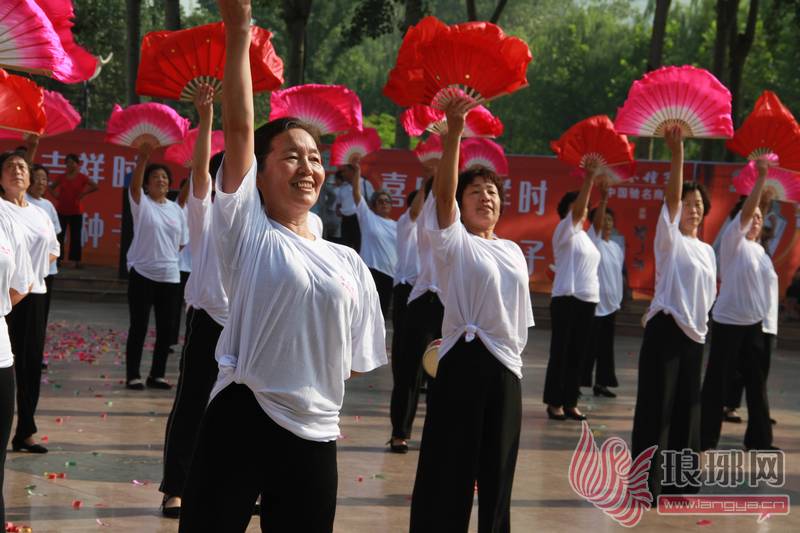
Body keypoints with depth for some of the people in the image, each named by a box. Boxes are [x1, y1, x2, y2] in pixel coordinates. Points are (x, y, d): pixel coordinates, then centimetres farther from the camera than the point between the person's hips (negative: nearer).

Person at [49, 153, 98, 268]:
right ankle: (57, 259, 9)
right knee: (59, 235, 4)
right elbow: (52, 187, 18)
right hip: (61, 210, 2)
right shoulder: (62, 177, 4)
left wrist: (83, 194, -12)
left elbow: (95, 186, -9)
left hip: (76, 211, -2)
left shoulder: (82, 177, -3)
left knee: (75, 236, 0)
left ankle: (76, 260, 3)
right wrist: (55, 195, 1)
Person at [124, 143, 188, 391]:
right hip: (142, 274, -5)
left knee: (165, 329, 7)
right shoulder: (141, 203, -3)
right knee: (138, 326, -1)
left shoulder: (176, 209, 11)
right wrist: (142, 159, -37)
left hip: (169, 276, 5)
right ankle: (133, 375, 5)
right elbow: (134, 186, -24)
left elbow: (181, 242, 19)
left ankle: (157, 374, 17)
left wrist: (168, 256, 7)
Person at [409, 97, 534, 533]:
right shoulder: (454, 242, -2)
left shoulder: (513, 251, 15)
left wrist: (512, 357, 13)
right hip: (465, 362, -5)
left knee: (497, 470, 10)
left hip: (506, 369, 5)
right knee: (451, 468, -4)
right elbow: (442, 192, -19)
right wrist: (454, 132, -30)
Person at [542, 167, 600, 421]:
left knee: (578, 353, 6)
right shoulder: (565, 231, -6)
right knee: (560, 351, -4)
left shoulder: (585, 236, 18)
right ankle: (554, 402, -1)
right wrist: (589, 178, -22)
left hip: (588, 299, 7)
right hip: (566, 298, -7)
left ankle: (570, 402, 9)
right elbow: (577, 209, -18)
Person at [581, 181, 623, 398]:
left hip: (610, 305, 7)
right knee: (588, 347, -6)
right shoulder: (592, 241, -7)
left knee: (606, 347, 9)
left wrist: (618, 301, 16)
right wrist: (603, 198, -40)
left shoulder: (617, 248, 13)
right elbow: (596, 222, -26)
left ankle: (601, 383, 17)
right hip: (593, 304, -7)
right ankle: (576, 384, -1)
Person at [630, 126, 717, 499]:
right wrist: (677, 153, -26)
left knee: (686, 409, 8)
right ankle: (644, 485, -4)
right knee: (655, 408, -7)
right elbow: (672, 195, -16)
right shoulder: (670, 239, -3)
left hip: (694, 335, 7)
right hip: (665, 329, -7)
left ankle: (676, 482, 15)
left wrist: (702, 327, 12)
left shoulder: (706, 250, 17)